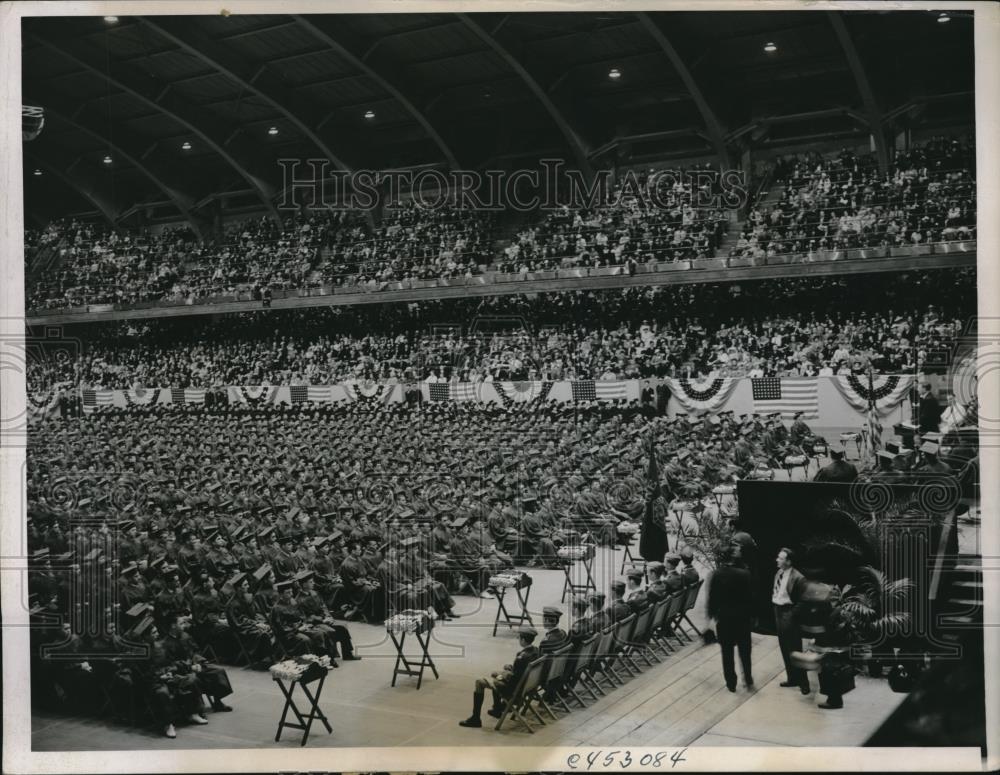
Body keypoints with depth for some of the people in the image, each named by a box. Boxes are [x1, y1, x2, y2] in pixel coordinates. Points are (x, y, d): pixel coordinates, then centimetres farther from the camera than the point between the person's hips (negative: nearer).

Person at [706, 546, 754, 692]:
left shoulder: (717, 575, -11)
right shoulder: (744, 574, -12)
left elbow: (712, 597, -6)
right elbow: (750, 596, -7)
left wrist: (712, 614, 8)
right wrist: (752, 615, 3)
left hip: (724, 617, 0)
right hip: (742, 617, 0)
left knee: (727, 652, 10)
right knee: (744, 650, 15)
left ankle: (731, 683, 13)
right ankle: (748, 680, 14)